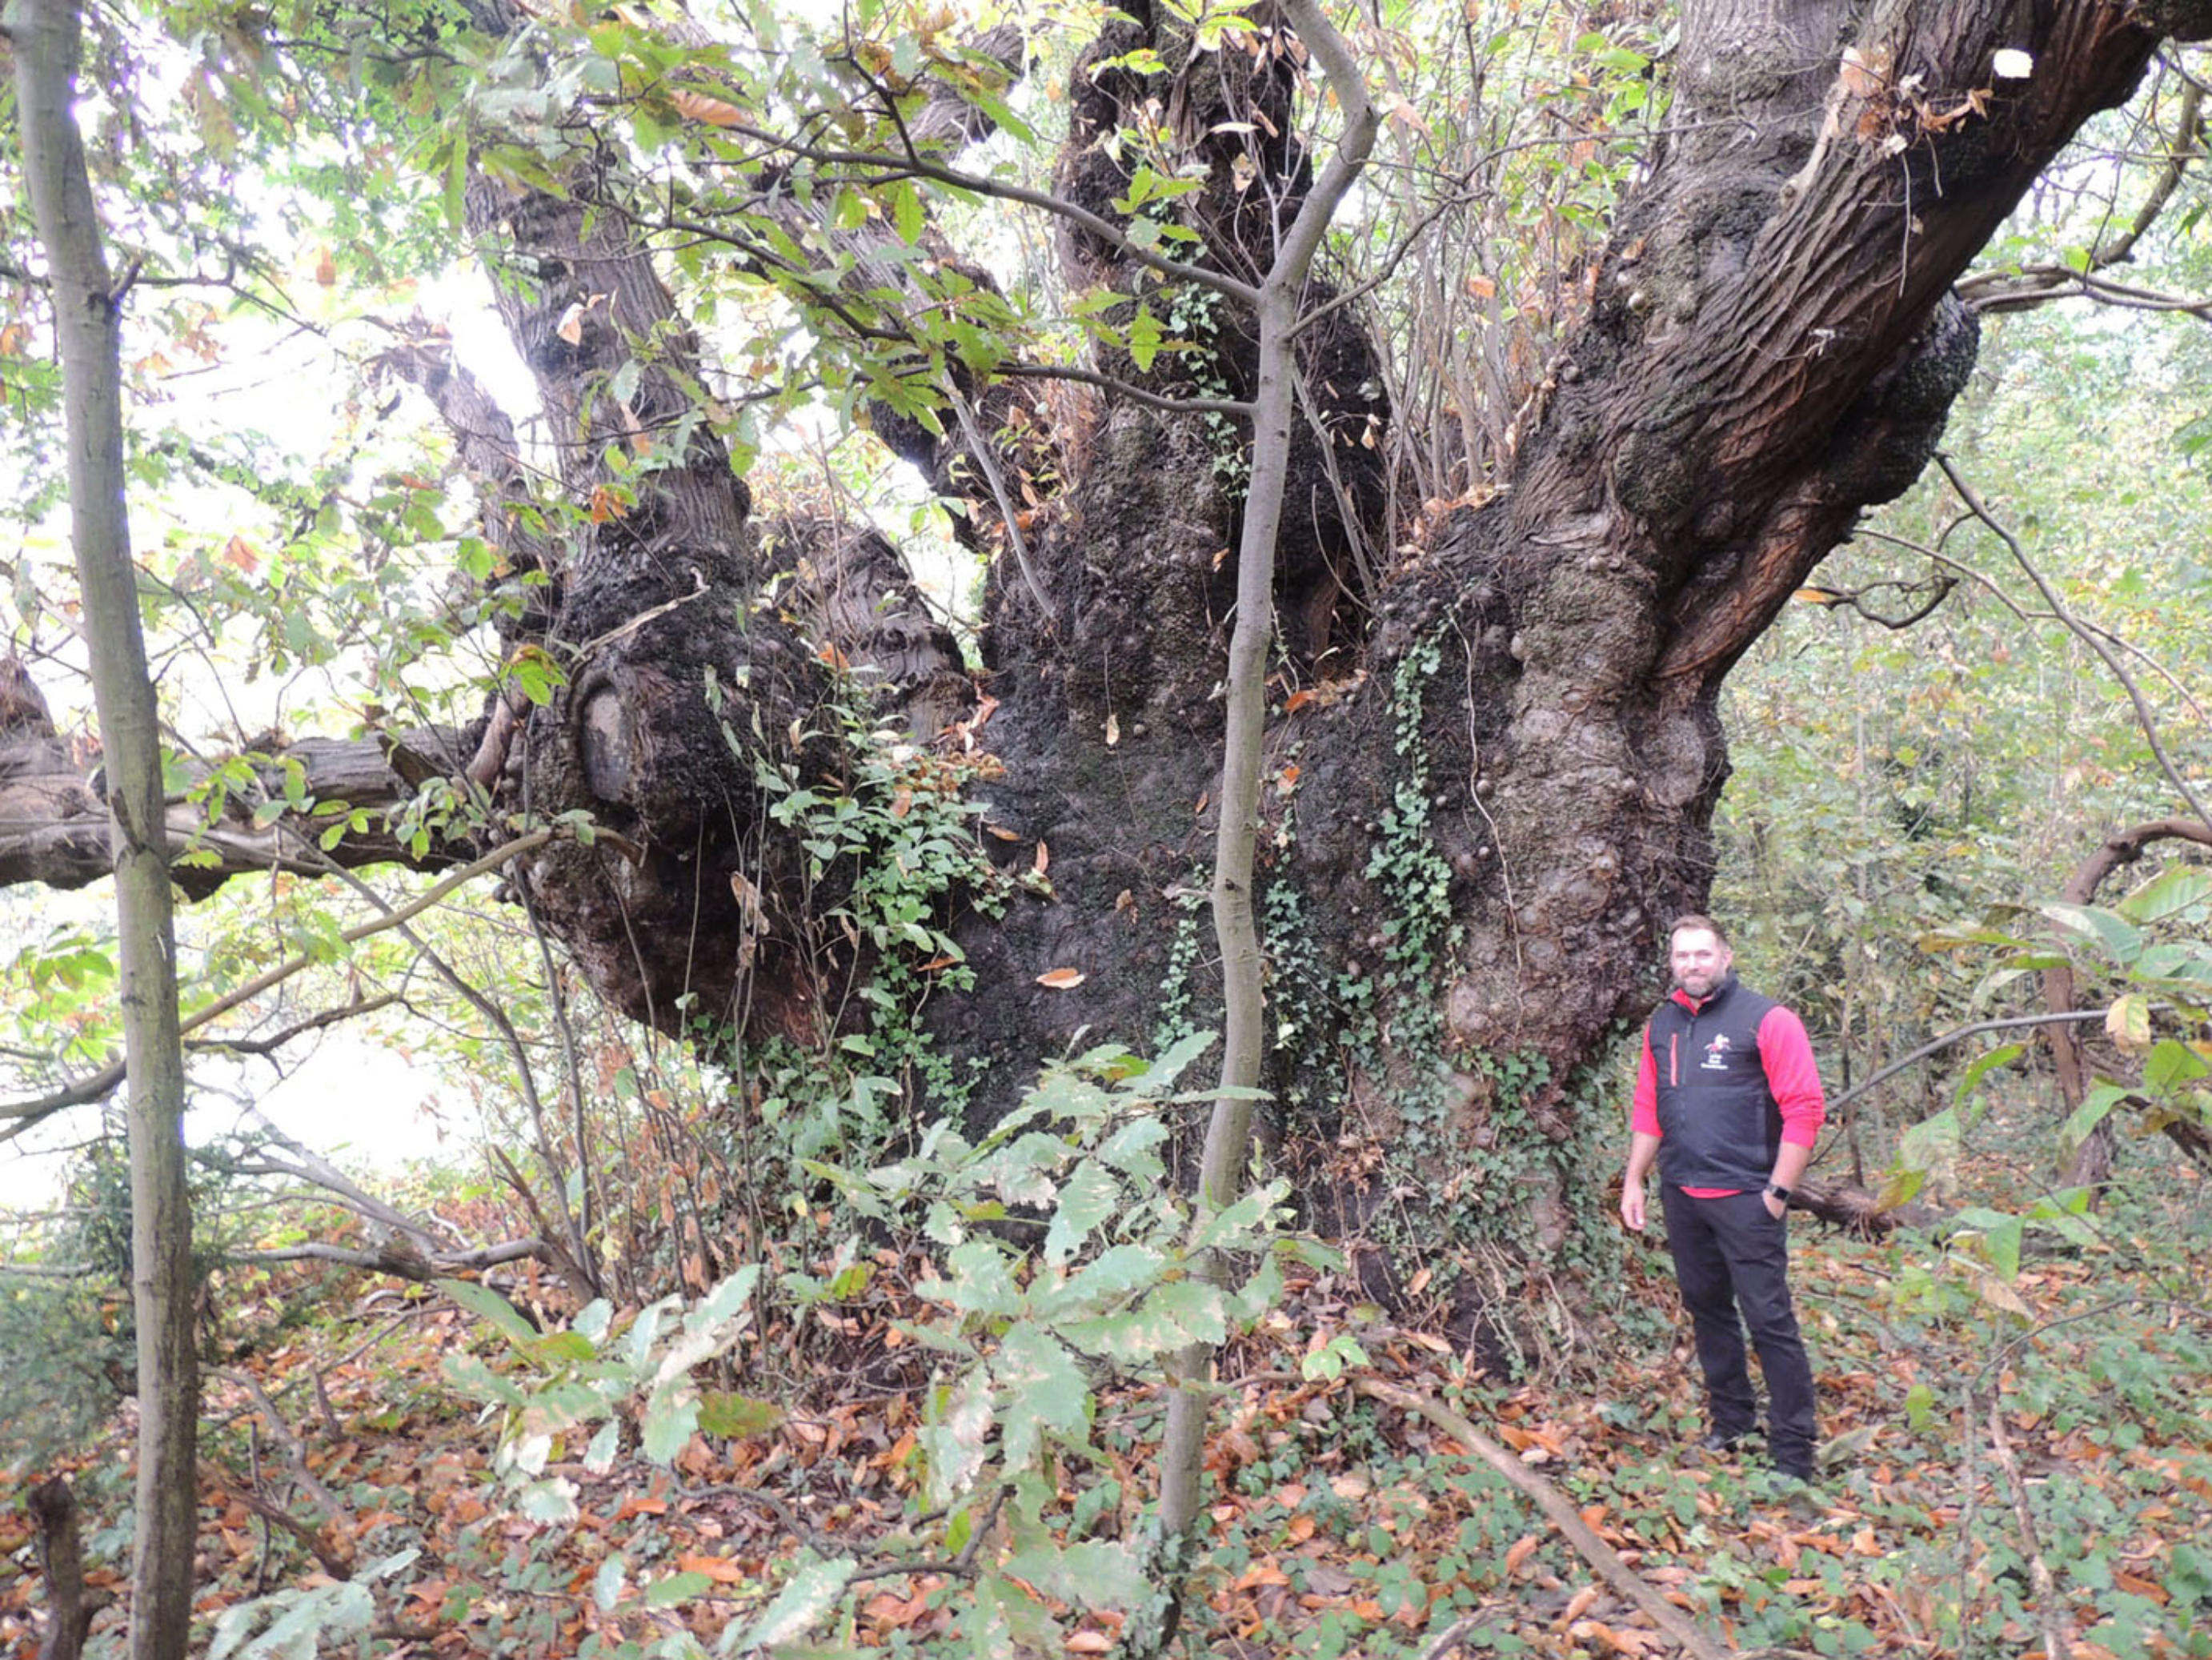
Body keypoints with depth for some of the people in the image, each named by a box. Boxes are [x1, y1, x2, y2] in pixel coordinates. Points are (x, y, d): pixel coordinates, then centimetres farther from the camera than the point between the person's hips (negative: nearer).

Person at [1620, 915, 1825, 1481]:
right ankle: (1731, 1420, 34)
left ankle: (1793, 1455, 10)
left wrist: (1778, 1190, -12)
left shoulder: (1766, 1019, -9)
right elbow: (1648, 1110, 16)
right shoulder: (1662, 1023, 10)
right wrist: (1634, 1180, 13)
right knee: (1706, 1309, 16)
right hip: (1681, 1196, 6)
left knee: (1769, 1321, -2)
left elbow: (1805, 1108, -11)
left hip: (1744, 1197, -6)